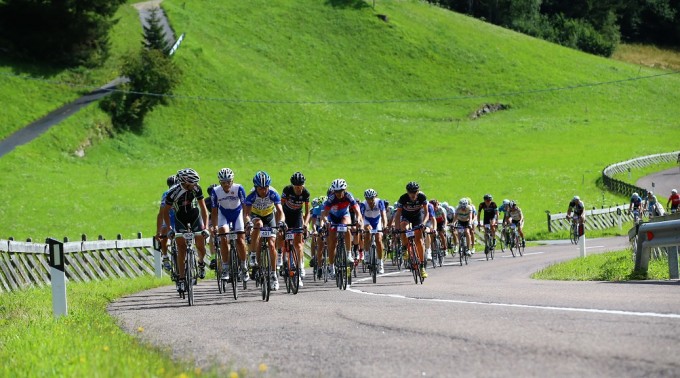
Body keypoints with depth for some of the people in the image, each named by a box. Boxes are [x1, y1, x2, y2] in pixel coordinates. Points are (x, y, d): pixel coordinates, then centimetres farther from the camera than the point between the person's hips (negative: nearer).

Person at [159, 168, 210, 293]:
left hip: (195, 215, 1)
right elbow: (165, 211, -17)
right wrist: (169, 229, -26)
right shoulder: (173, 192, -28)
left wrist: (205, 227, -26)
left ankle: (201, 263, 28)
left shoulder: (196, 188, -23)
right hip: (180, 218, -1)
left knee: (201, 245, -6)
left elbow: (203, 208, -18)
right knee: (181, 248, -11)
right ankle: (181, 279, -8)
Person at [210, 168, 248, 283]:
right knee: (224, 238, -21)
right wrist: (214, 227, -20)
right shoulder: (216, 191, -20)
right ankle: (225, 268, -13)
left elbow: (245, 206, -22)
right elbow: (214, 211, -13)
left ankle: (244, 267, 7)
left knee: (240, 240, -13)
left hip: (237, 214, -1)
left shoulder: (238, 189, -25)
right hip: (224, 215, 1)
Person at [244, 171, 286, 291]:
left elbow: (280, 211, -36)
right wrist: (248, 222, -58)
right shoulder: (252, 196, -31)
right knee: (258, 224, -35)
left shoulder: (273, 194, -29)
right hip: (256, 216, 0)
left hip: (270, 216, 0)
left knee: (271, 244, -11)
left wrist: (281, 222, -56)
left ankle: (274, 273, 1)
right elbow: (246, 213, -37)